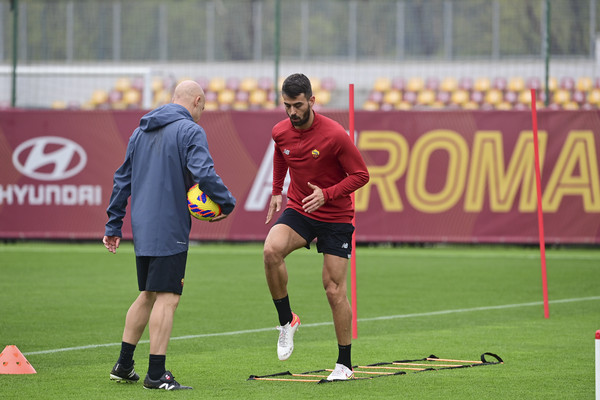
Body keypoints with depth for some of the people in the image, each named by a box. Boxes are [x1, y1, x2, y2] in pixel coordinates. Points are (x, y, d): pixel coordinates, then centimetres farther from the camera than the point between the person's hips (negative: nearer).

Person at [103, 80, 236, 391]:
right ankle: (156, 374, -9)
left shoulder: (141, 132, 17)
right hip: (170, 229, -8)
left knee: (148, 295, 17)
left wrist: (113, 225, 22)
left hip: (142, 227, 8)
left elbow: (123, 179, 19)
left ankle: (123, 365, 18)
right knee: (167, 297, -6)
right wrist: (227, 203, -7)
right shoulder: (190, 131, -7)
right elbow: (204, 173, -21)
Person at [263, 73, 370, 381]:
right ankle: (286, 321, -10)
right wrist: (277, 191, 17)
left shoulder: (334, 135, -19)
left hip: (335, 218, -3)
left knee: (335, 290, -3)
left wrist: (327, 194, -25)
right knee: (271, 250, -29)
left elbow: (361, 175, -13)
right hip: (298, 211, 3)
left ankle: (344, 364, 11)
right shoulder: (281, 132, -3)